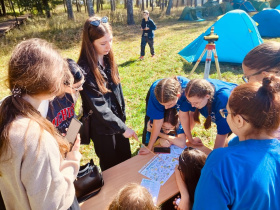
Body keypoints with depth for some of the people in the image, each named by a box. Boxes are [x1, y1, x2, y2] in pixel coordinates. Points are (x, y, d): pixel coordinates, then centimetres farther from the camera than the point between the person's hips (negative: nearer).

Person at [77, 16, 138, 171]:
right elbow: (99, 106, -26)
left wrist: (122, 116, 10)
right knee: (111, 166, 17)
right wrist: (122, 128, -22)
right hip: (101, 126, -6)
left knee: (126, 160, 22)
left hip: (118, 118, 7)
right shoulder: (86, 69, -25)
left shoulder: (108, 59, -2)